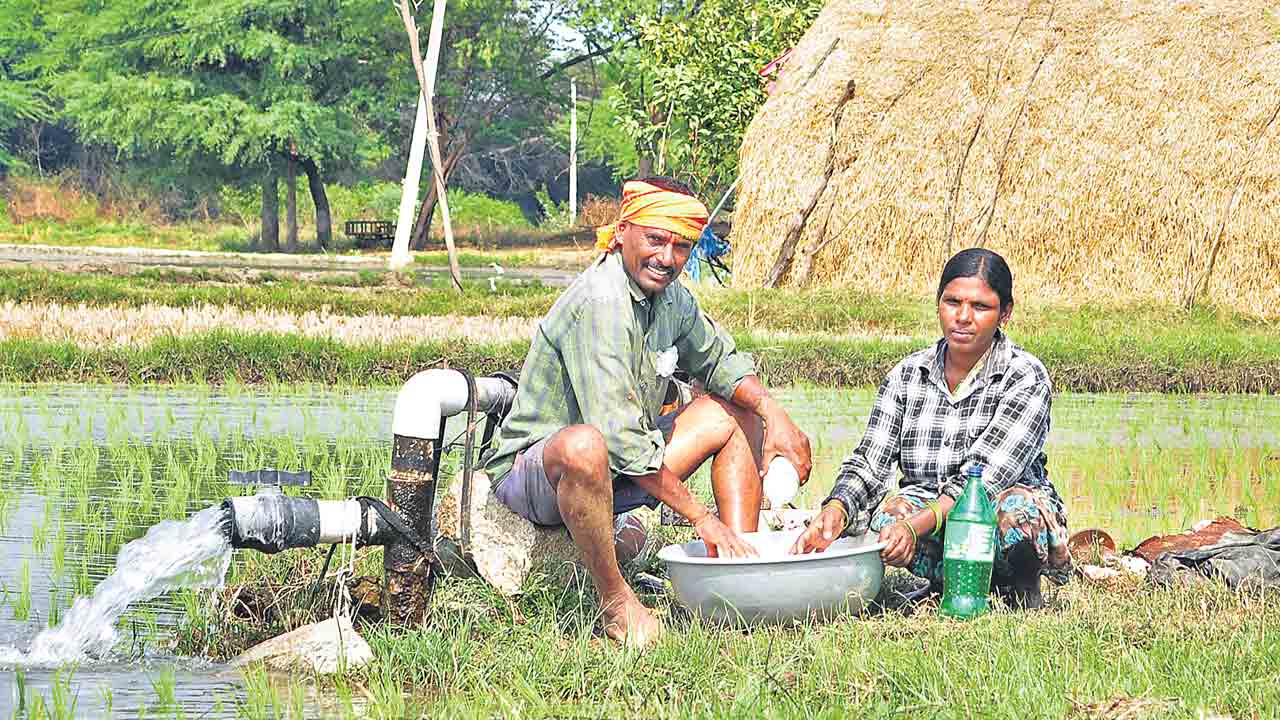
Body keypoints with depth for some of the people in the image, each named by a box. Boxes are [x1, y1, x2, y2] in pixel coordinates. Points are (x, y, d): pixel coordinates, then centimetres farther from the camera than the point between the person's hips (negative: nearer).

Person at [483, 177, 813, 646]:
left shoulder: (672, 298, 2)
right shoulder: (599, 303, -26)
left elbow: (718, 361, 19)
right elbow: (622, 440, -31)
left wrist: (773, 411, -2)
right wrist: (700, 516, -27)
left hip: (623, 469, 9)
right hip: (532, 464, -9)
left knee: (734, 412, 8)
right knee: (584, 445, -42)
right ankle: (615, 602, -24)